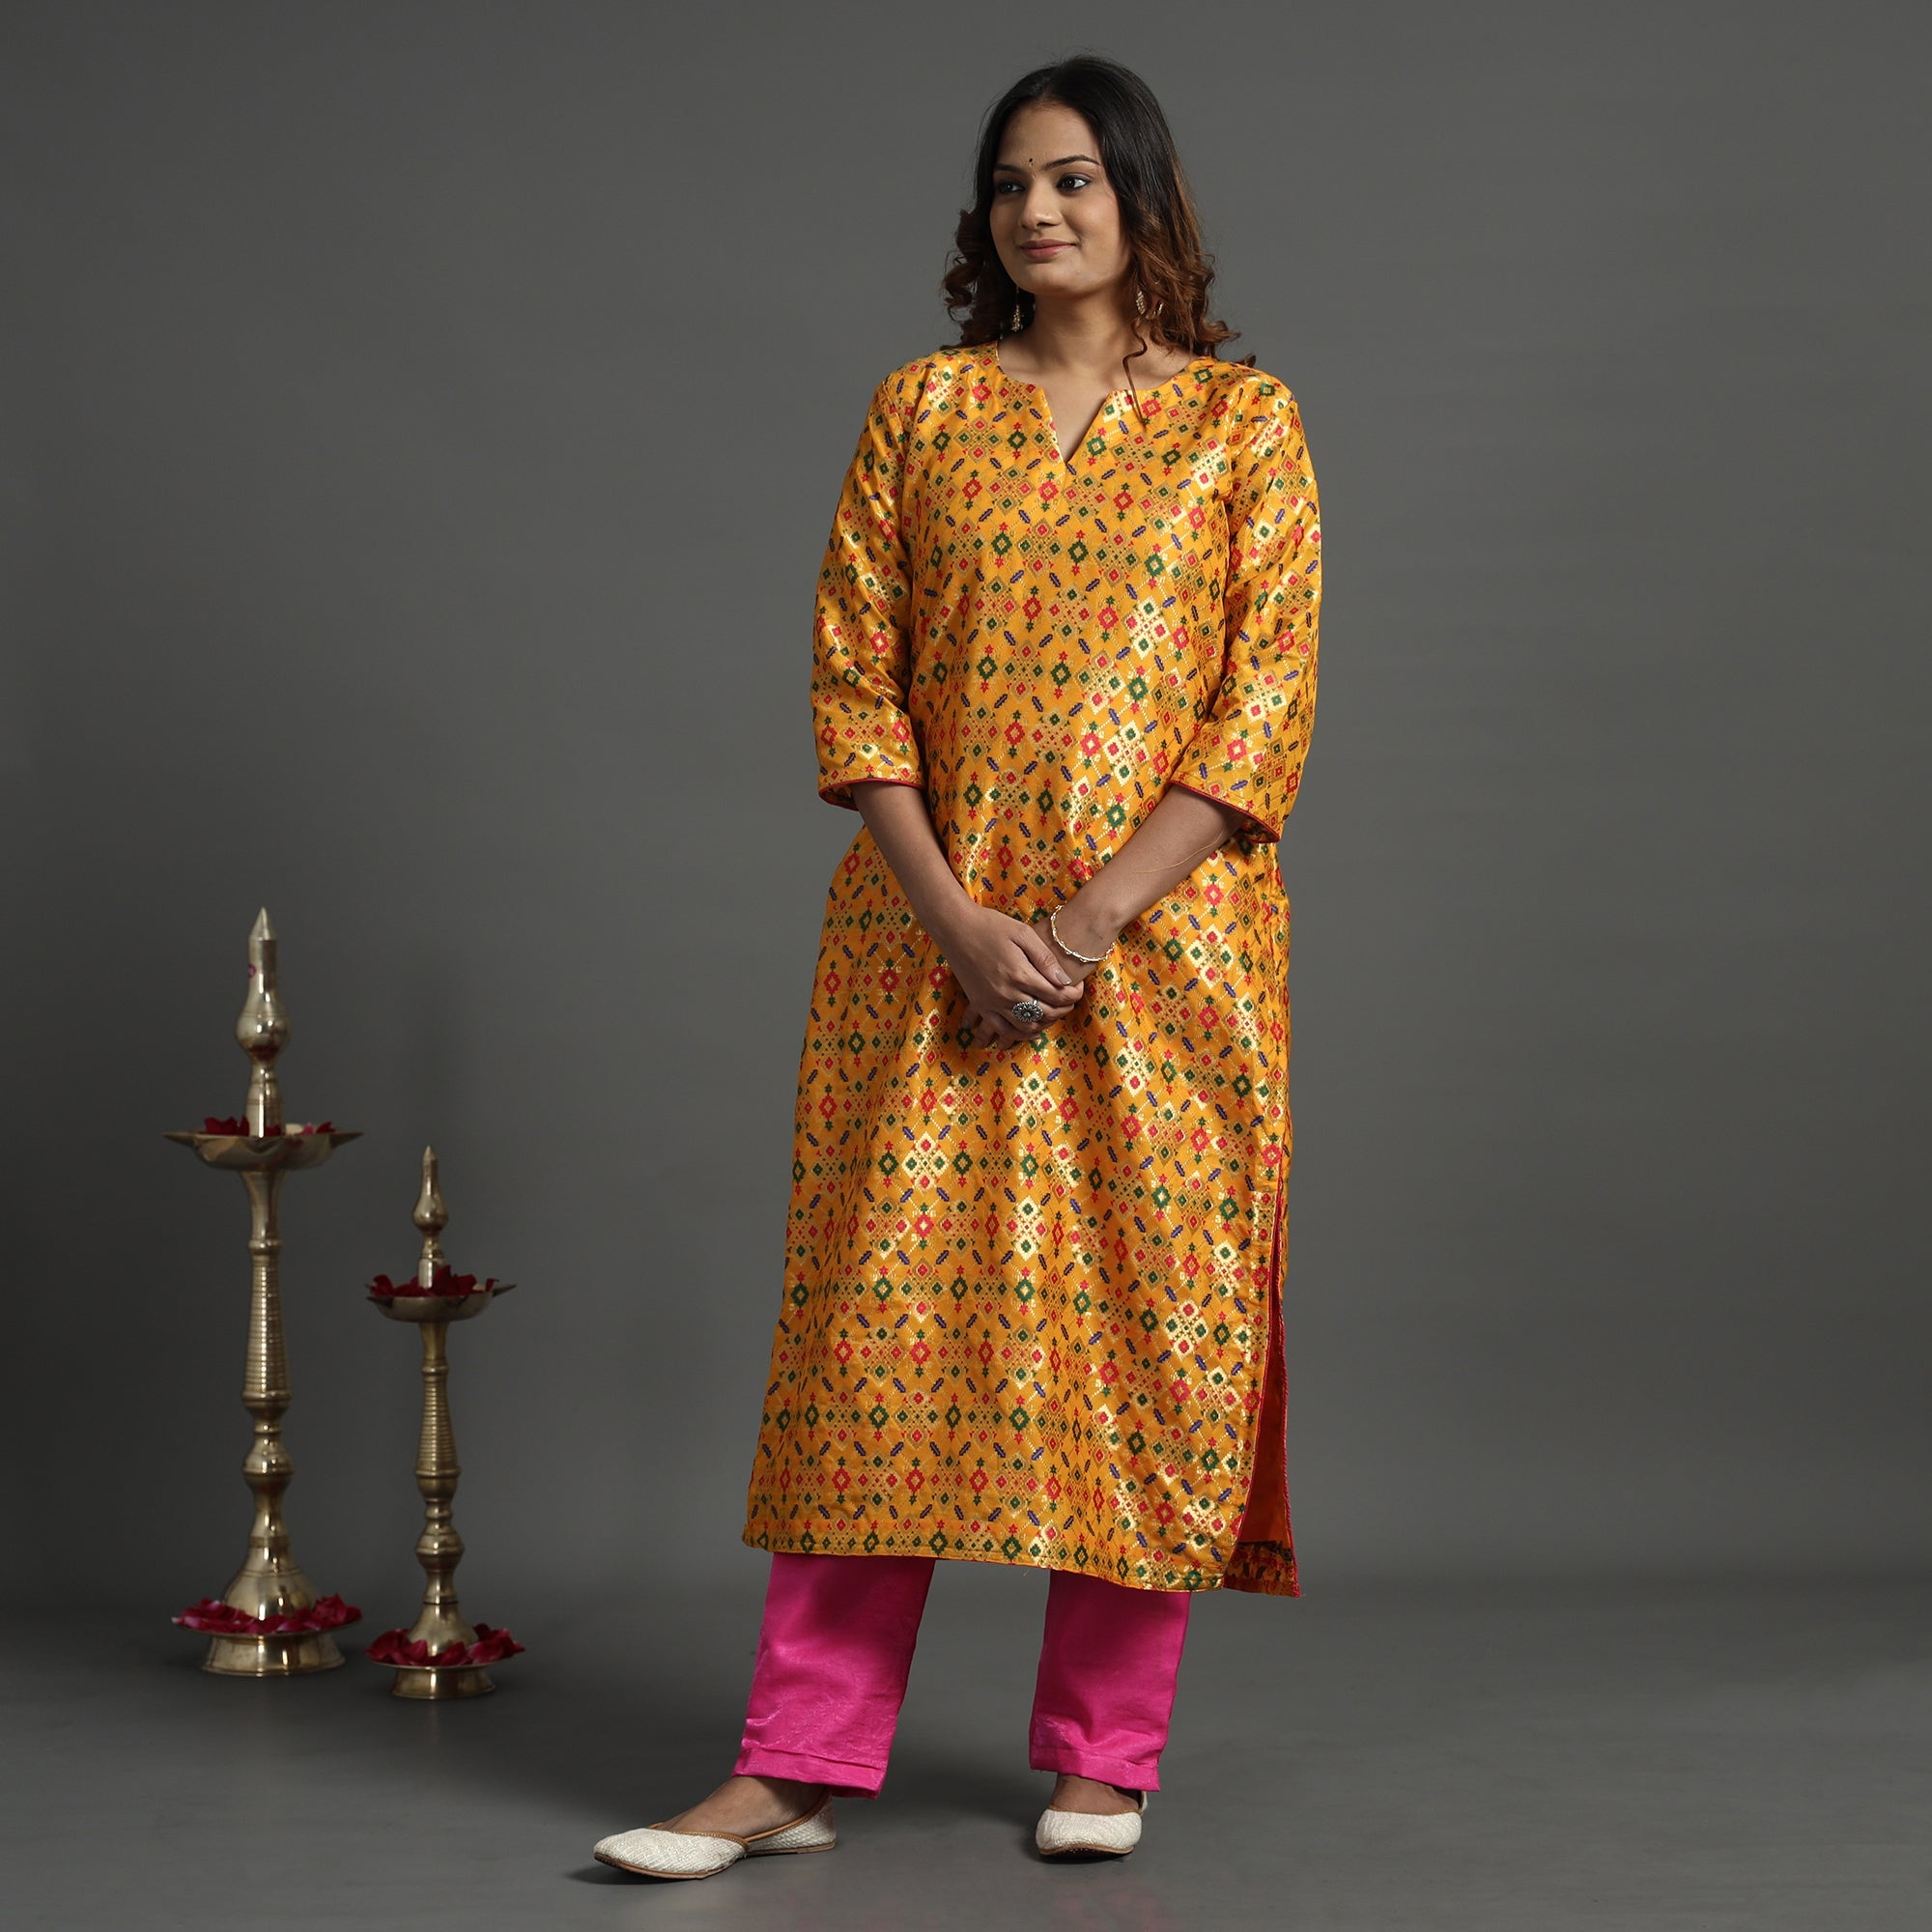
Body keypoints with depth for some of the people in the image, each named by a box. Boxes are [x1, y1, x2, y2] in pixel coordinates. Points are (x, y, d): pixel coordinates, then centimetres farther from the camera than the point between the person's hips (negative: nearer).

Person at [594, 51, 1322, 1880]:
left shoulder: (1242, 422, 3)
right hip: (928, 941, 1)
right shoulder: (920, 409, 9)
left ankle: (1102, 1758, 13)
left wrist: (1090, 919, -14)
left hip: (1160, 948, -1)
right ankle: (796, 1767, 2)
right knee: (881, 1323, -1)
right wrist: (955, 920, -10)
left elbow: (1264, 711, -4)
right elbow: (852, 683, 3)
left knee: (1146, 1334, 1)